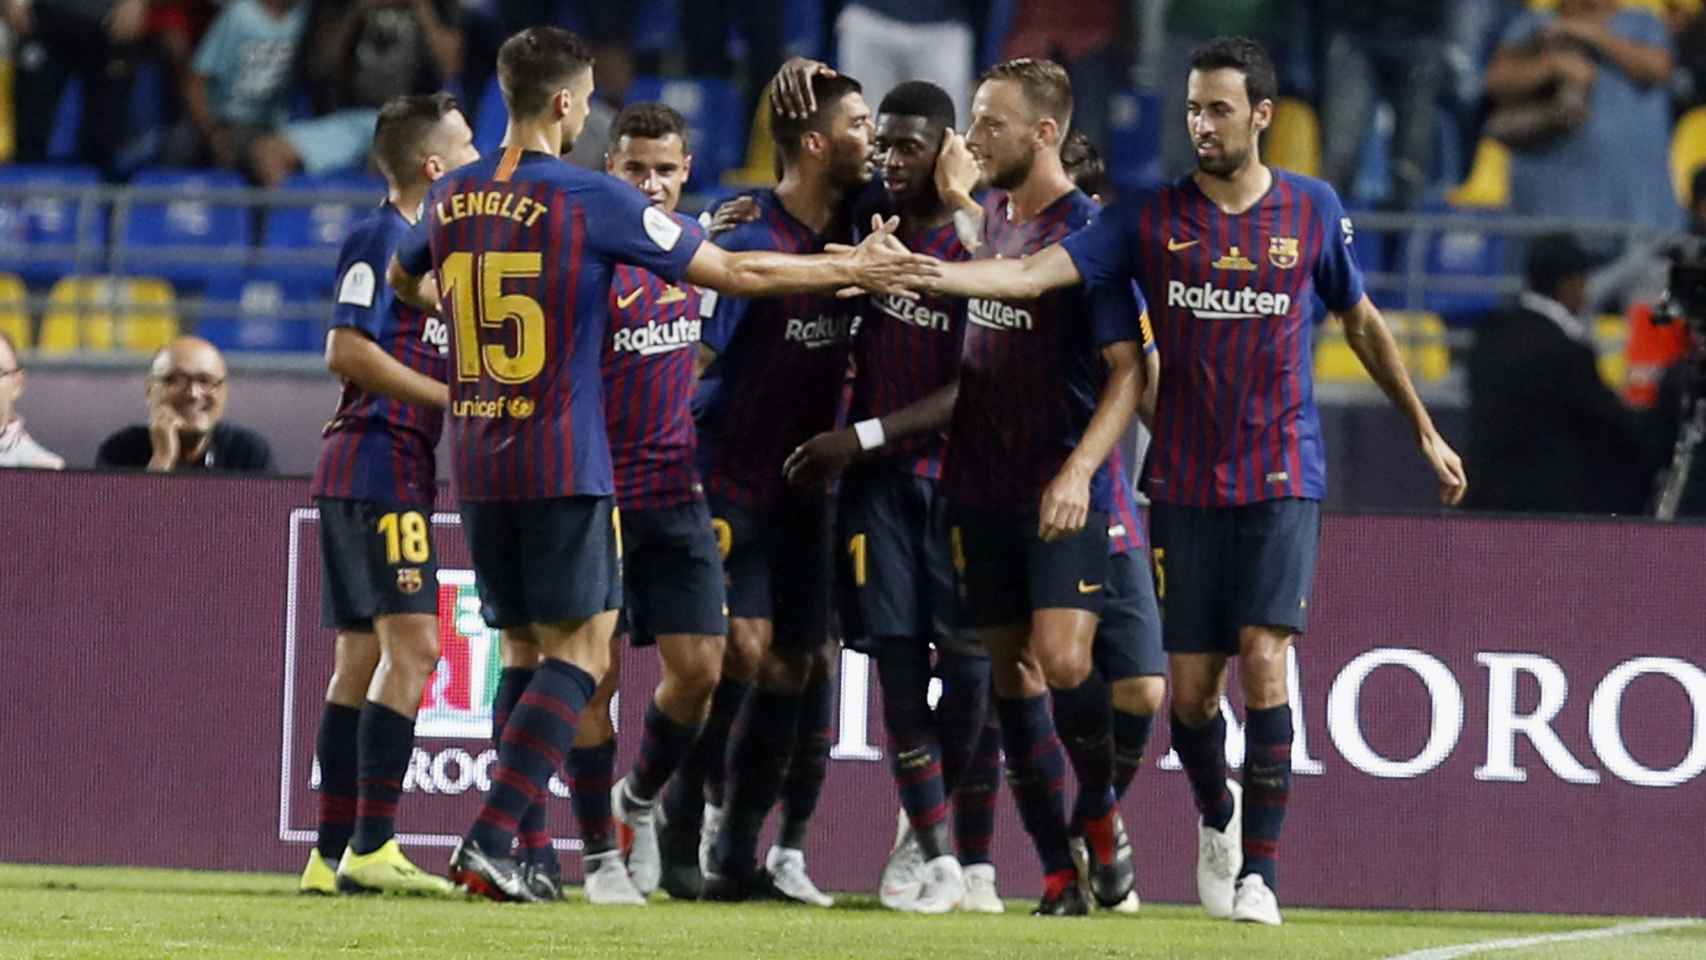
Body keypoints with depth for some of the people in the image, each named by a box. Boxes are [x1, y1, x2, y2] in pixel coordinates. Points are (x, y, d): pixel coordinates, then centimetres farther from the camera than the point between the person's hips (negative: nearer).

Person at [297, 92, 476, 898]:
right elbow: (346, 350, -18)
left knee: (361, 661, 9)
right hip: (380, 470, -10)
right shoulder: (381, 238, -10)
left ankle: (332, 856, 10)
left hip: (396, 473, 10)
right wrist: (452, 398, -15)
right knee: (412, 648, -15)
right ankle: (371, 848, -20)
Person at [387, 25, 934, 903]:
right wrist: (851, 269, 4)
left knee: (525, 650, 14)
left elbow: (404, 280, 27)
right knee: (580, 650, -2)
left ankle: (506, 841, 10)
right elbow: (731, 273, -6)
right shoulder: (592, 200, -10)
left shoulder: (452, 198, 6)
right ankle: (491, 838, -15)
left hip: (476, 460, 6)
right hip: (564, 465, -6)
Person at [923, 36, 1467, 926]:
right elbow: (1030, 274, -9)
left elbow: (1361, 323, 16)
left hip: (1282, 482, -1)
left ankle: (1259, 872, -10)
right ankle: (1216, 819, 34)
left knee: (1264, 660, -15)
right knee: (1191, 684, 3)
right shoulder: (1151, 217, -1)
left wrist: (1425, 432, 22)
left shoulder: (1314, 210, 2)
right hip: (1185, 483, 1)